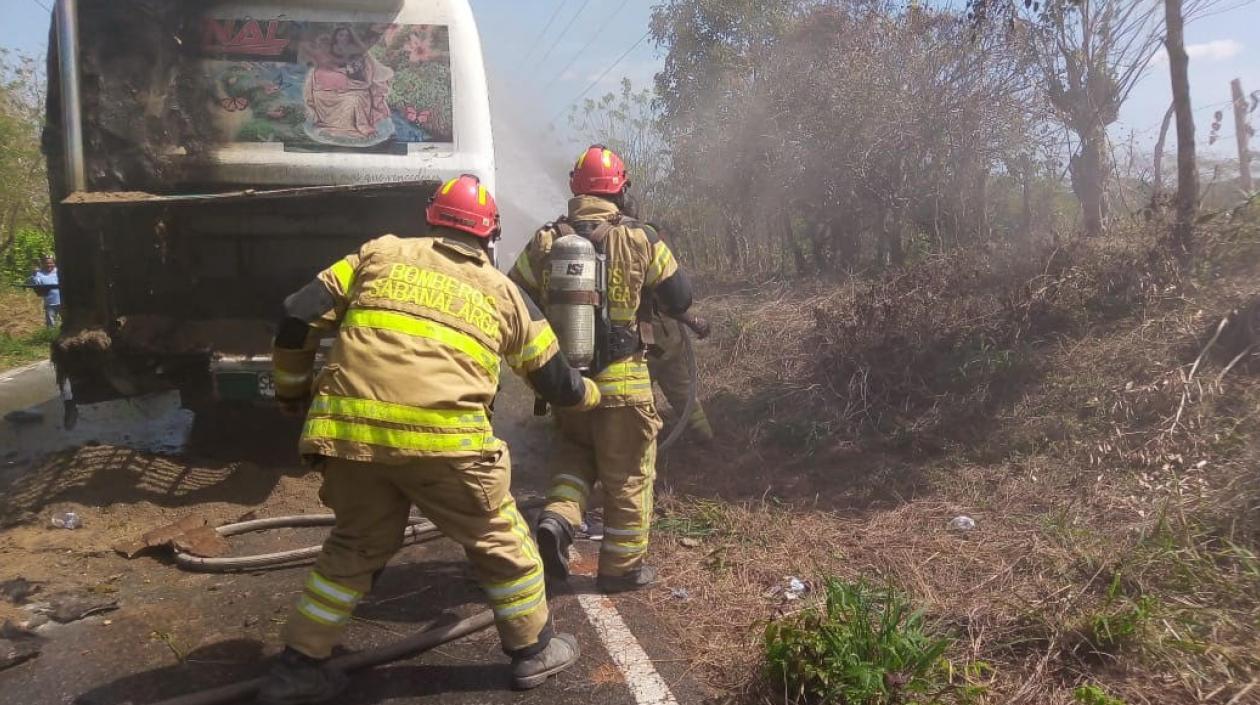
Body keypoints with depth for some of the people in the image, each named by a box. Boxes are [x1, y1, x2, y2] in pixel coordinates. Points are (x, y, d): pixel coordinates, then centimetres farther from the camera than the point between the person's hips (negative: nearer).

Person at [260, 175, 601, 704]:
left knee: (357, 545, 25)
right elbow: (556, 381, 24)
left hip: (349, 431, 3)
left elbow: (298, 317, 12)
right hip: (443, 439, -3)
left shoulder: (380, 254, 19)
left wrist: (291, 391, 27)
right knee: (499, 539, 19)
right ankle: (533, 650, 32)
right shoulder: (502, 291, 17)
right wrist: (593, 396, 45)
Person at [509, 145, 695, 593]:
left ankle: (557, 517, 5)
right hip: (621, 384, -3)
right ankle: (622, 567, 22)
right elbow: (680, 300, -1)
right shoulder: (639, 239, -8)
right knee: (627, 475, 12)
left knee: (575, 449, 27)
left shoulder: (544, 241, -1)